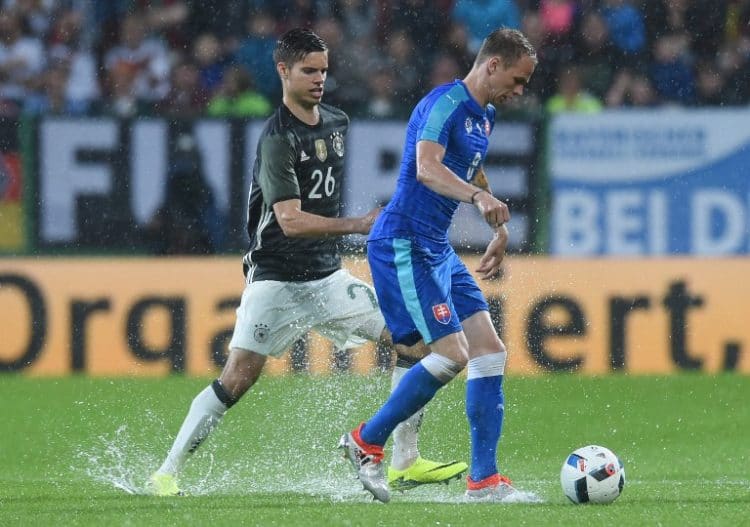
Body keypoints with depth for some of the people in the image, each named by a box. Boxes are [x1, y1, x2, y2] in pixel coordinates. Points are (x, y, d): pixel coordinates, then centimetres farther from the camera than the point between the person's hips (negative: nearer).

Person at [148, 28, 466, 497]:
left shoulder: (338, 123, 7)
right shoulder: (277, 139, -16)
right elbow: (290, 221, -25)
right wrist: (356, 226, -30)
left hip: (327, 275, 7)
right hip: (275, 279, -7)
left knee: (414, 338, -3)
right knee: (238, 379, -12)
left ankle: (406, 463, 0)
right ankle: (167, 473, 0)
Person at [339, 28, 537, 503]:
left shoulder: (485, 116, 15)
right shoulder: (446, 103, -15)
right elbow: (427, 168, -32)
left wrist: (501, 230, 36)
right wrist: (479, 197, -47)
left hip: (437, 250, 10)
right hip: (404, 245, -10)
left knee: (491, 352, 2)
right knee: (453, 353, -16)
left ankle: (484, 479, 4)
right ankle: (366, 442, -1)